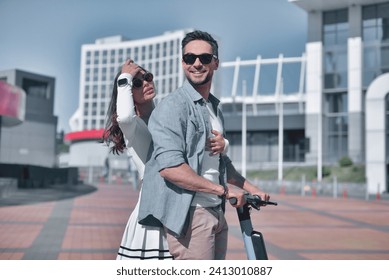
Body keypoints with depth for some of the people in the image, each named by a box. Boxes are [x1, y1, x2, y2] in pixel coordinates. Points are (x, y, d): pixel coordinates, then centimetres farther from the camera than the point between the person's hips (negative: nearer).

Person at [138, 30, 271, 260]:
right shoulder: (173, 106, -10)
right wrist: (224, 190, -16)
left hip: (217, 212, 9)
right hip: (190, 214, -9)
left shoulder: (214, 108, 18)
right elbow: (170, 167, -22)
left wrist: (252, 189, 23)